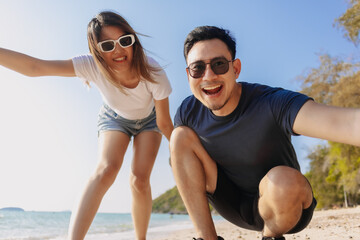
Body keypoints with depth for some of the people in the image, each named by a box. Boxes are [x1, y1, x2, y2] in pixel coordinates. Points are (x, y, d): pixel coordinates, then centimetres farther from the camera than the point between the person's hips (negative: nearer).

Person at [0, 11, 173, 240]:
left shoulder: (153, 73, -35)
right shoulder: (92, 66, -33)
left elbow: (164, 123, -22)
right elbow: (33, 67, -40)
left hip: (149, 120, 0)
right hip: (115, 118, 0)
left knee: (140, 180, -13)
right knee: (106, 169, -25)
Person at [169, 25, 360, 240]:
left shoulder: (272, 104, -29)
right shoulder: (187, 113, -14)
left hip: (285, 204, -3)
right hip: (231, 204, 4)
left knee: (283, 178, -38)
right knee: (181, 135, -14)